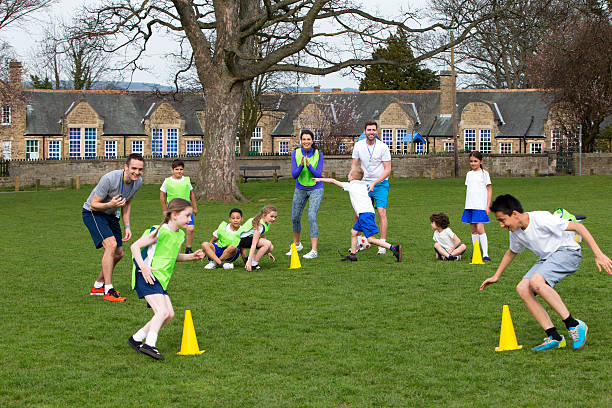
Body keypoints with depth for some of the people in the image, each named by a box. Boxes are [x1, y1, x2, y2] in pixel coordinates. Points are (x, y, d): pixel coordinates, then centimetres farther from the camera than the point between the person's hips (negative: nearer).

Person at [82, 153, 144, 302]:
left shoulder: (138, 182, -8)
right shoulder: (110, 179, -30)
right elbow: (94, 204, -23)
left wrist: (127, 226, 2)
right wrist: (111, 204, -41)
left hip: (111, 215, 8)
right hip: (92, 212, -8)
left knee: (118, 254, 9)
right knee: (111, 244, -26)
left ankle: (98, 286, 28)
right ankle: (108, 291, -22)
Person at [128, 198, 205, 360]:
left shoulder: (180, 235, 12)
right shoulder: (160, 232, -15)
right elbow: (135, 246, -14)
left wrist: (192, 256, 12)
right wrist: (143, 267, -25)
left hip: (161, 279, 9)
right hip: (147, 277, -9)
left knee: (169, 314, 6)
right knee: (162, 311, -22)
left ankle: (137, 338, 14)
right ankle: (149, 345, -24)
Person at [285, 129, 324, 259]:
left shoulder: (318, 154, -12)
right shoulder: (295, 153, -8)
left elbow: (318, 175, -15)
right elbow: (294, 175, -12)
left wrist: (309, 165, -31)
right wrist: (301, 166, -30)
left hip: (315, 190, -3)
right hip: (300, 189, 3)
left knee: (312, 217, -18)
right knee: (295, 218, 12)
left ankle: (314, 250, -17)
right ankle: (296, 244, 37)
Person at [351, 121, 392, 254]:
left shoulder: (383, 147, -12)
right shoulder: (358, 145, -1)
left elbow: (387, 170, -10)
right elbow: (354, 166, 6)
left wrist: (374, 183, -20)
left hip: (380, 184, -4)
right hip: (364, 184, 4)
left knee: (381, 212, -15)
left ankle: (382, 245, -13)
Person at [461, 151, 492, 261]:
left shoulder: (484, 173, 0)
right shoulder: (469, 174, 15)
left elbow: (489, 190, 0)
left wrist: (488, 206, -6)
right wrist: (467, 205, 16)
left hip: (480, 206, -5)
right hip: (469, 206, 6)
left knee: (480, 229, -15)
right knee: (473, 230, 6)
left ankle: (485, 254, -15)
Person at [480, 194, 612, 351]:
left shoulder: (541, 219, -23)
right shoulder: (515, 232, 3)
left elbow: (578, 227, -23)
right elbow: (511, 252, 27)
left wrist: (598, 254, -28)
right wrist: (496, 276, 29)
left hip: (567, 252, -9)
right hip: (547, 258, 9)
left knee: (536, 281, -31)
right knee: (522, 289, -12)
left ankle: (574, 325, -25)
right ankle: (554, 337, -11)